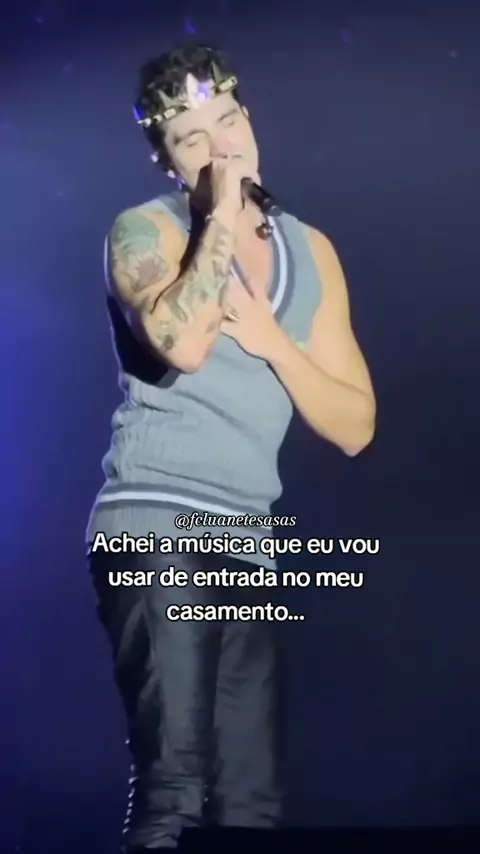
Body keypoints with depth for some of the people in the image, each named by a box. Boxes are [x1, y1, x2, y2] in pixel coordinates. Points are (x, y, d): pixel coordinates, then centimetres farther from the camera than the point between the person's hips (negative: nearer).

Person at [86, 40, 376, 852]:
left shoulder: (311, 251, 14)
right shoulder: (146, 230, -1)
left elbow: (354, 426, 10)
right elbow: (182, 344, -24)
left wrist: (270, 338, -5)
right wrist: (221, 214, -12)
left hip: (247, 546, 6)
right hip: (154, 531, -6)